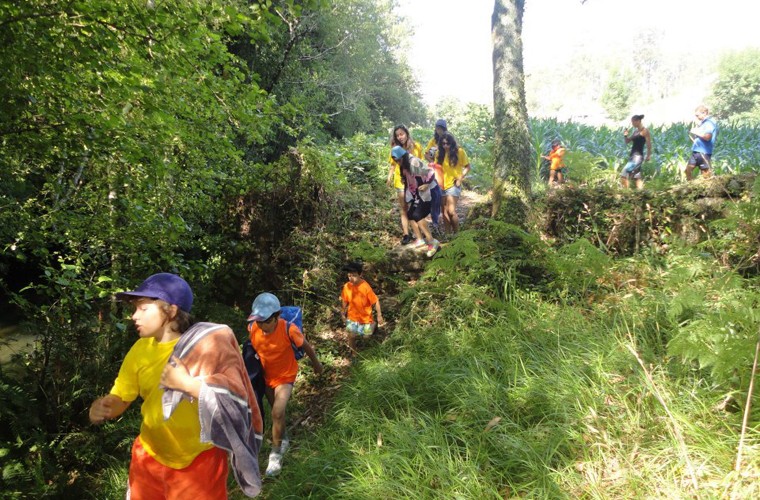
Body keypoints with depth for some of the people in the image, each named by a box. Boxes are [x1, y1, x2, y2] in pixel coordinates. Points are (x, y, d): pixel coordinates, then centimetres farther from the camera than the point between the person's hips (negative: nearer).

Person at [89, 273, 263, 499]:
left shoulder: (206, 344, -18)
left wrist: (187, 383, -30)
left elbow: (235, 399, -22)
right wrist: (101, 407, -18)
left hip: (198, 461, -5)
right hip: (150, 456, 5)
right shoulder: (140, 349, -2)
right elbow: (119, 398, 3)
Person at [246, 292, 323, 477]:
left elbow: (306, 346, -13)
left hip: (285, 376, -4)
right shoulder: (253, 327, -22)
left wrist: (316, 364, 1)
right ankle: (283, 439, 48)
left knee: (277, 413, -18)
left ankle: (276, 453, 2)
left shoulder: (288, 329, -31)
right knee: (277, 412, 22)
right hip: (266, 376, 4)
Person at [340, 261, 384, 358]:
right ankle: (353, 354, 33)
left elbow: (375, 301, -16)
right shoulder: (347, 286, -14)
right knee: (351, 336, 10)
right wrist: (343, 314, 10)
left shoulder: (365, 286, -26)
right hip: (352, 317, 3)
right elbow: (345, 301, 2)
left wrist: (379, 315, -12)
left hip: (365, 317, -3)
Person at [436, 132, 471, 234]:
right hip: (442, 185, 4)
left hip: (453, 185, -4)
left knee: (451, 211, -14)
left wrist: (460, 179, -9)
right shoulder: (440, 153, 4)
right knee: (445, 213, 8)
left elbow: (467, 167, 0)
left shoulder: (459, 152, -6)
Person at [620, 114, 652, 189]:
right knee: (637, 177, 9)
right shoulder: (635, 131, 16)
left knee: (624, 174, -20)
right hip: (632, 156, 9)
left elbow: (649, 144, -9)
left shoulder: (645, 131, -7)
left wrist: (648, 156, -12)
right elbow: (627, 141, 20)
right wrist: (626, 135, 1)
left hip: (638, 156, -9)